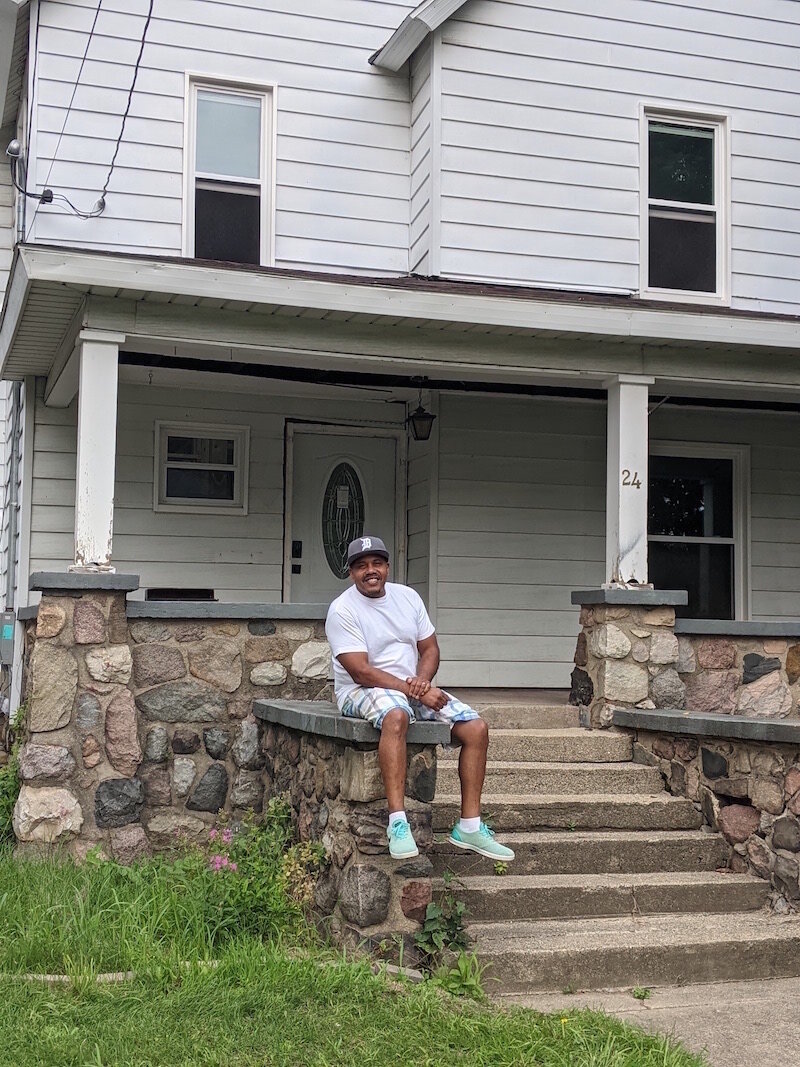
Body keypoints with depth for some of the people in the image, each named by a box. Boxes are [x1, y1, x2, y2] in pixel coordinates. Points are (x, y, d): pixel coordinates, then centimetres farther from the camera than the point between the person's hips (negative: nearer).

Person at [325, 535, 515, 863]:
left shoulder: (407, 597, 8)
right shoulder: (342, 610, -11)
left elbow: (429, 648, 10)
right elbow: (361, 672, -19)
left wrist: (423, 680, -13)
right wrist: (414, 691, -24)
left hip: (415, 687, 7)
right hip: (361, 691, -6)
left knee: (476, 728, -11)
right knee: (396, 715, -41)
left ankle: (469, 826, -5)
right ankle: (397, 823, -44)